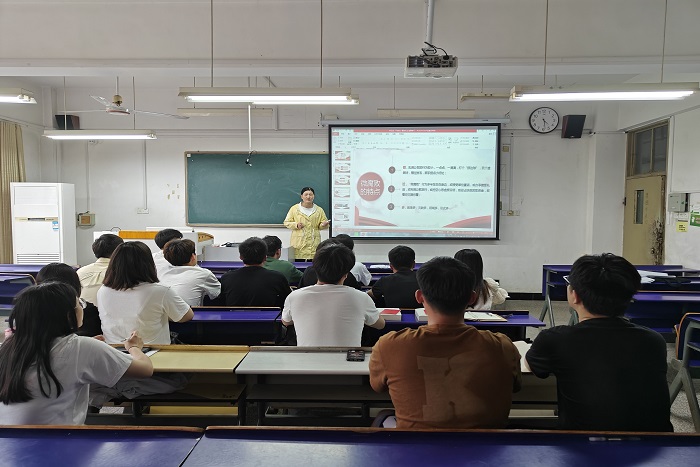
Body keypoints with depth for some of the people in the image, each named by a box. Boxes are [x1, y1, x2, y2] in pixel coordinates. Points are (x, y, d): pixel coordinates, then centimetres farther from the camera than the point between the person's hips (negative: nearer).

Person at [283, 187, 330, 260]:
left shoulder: (319, 210, 9)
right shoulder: (294, 209, 4)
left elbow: (322, 225, 14)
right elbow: (286, 222, 7)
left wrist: (323, 225, -10)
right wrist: (296, 225, -11)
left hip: (314, 243, 1)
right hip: (299, 243, -1)